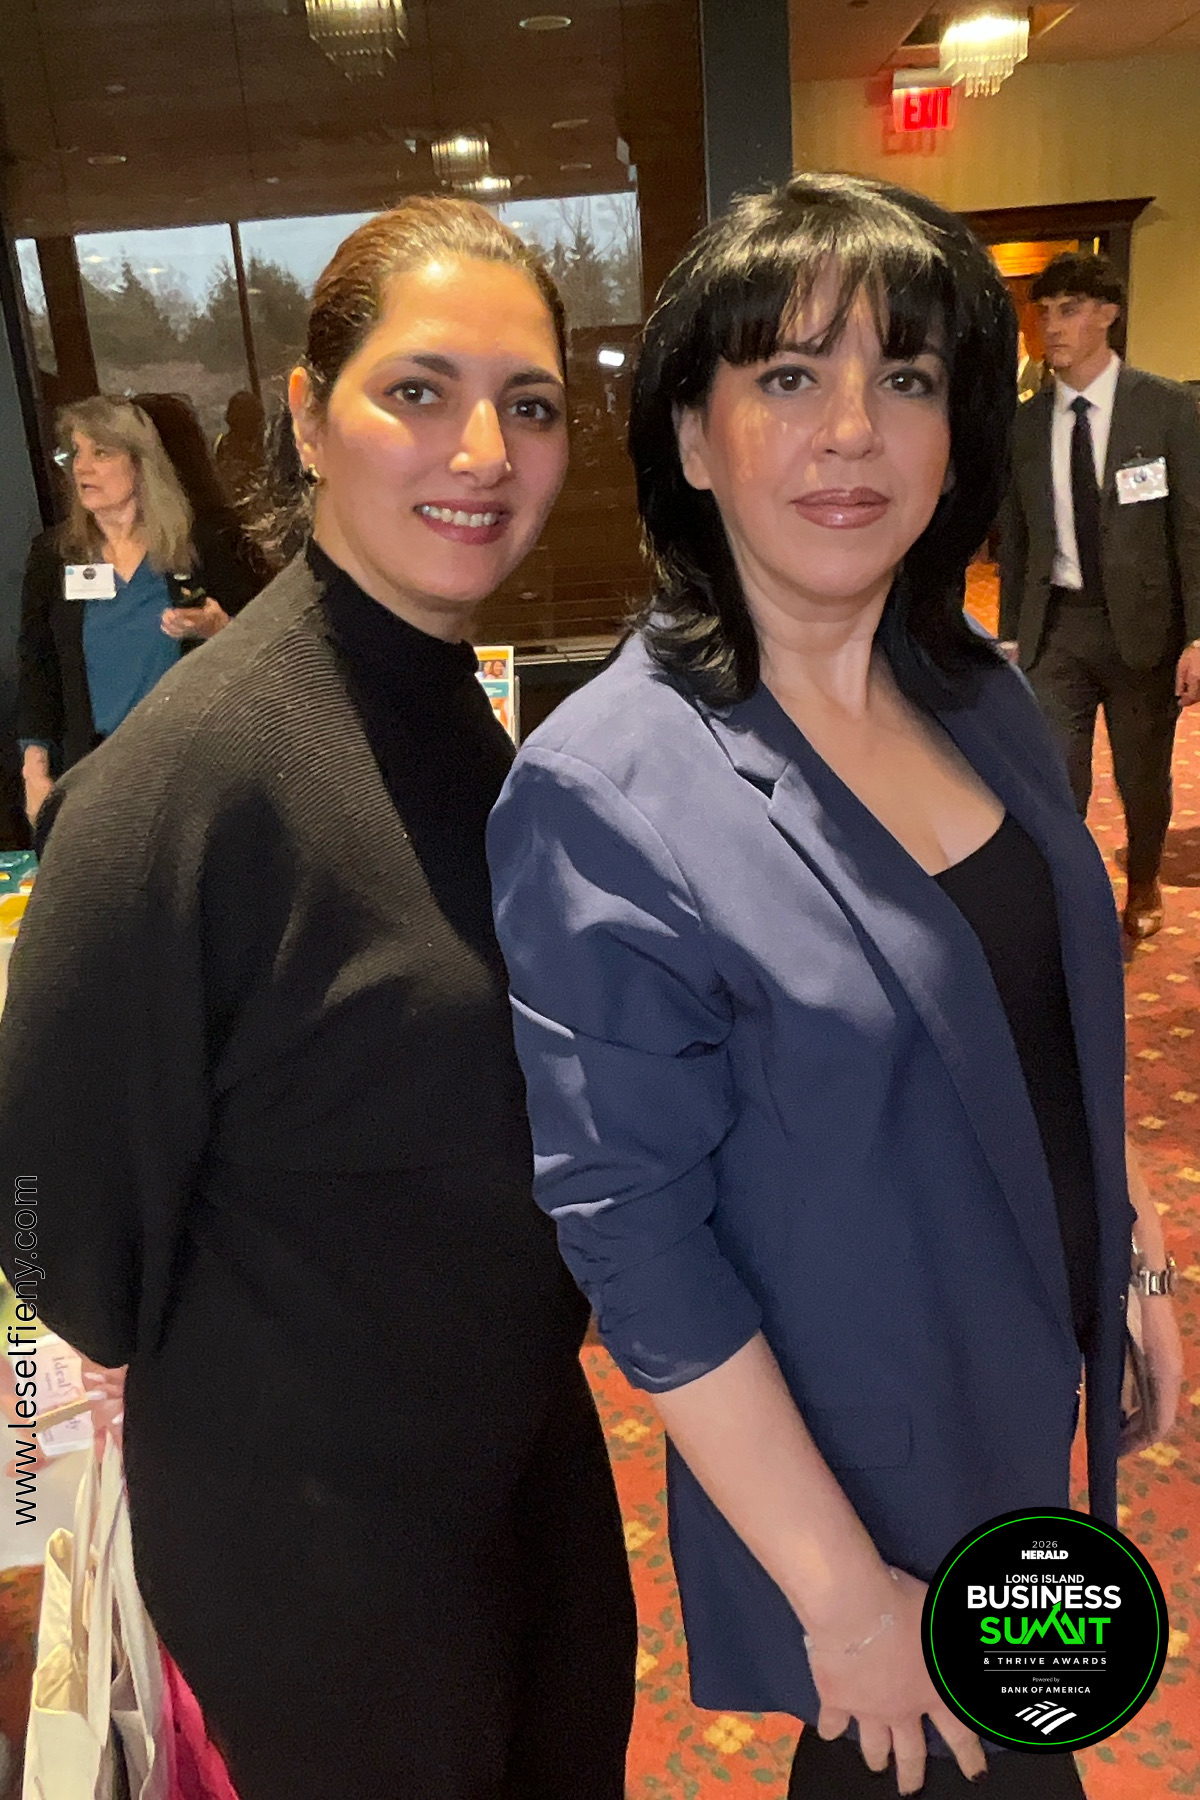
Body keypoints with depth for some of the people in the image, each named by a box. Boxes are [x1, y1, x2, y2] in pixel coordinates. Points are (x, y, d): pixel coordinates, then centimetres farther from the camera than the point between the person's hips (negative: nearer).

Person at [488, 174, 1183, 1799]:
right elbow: (636, 1240, -22)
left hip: (1053, 1406, 7)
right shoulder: (601, 798, -25)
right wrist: (849, 1599, -16)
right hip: (865, 1474, -6)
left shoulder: (983, 698, -3)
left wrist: (1137, 1270, 11)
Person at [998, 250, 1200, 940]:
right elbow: (1015, 538, 9)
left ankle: (1143, 884, 39)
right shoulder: (1026, 424, 4)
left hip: (1142, 622, -1)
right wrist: (1011, 635, 8)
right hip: (1056, 623, 2)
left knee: (1144, 777, 13)